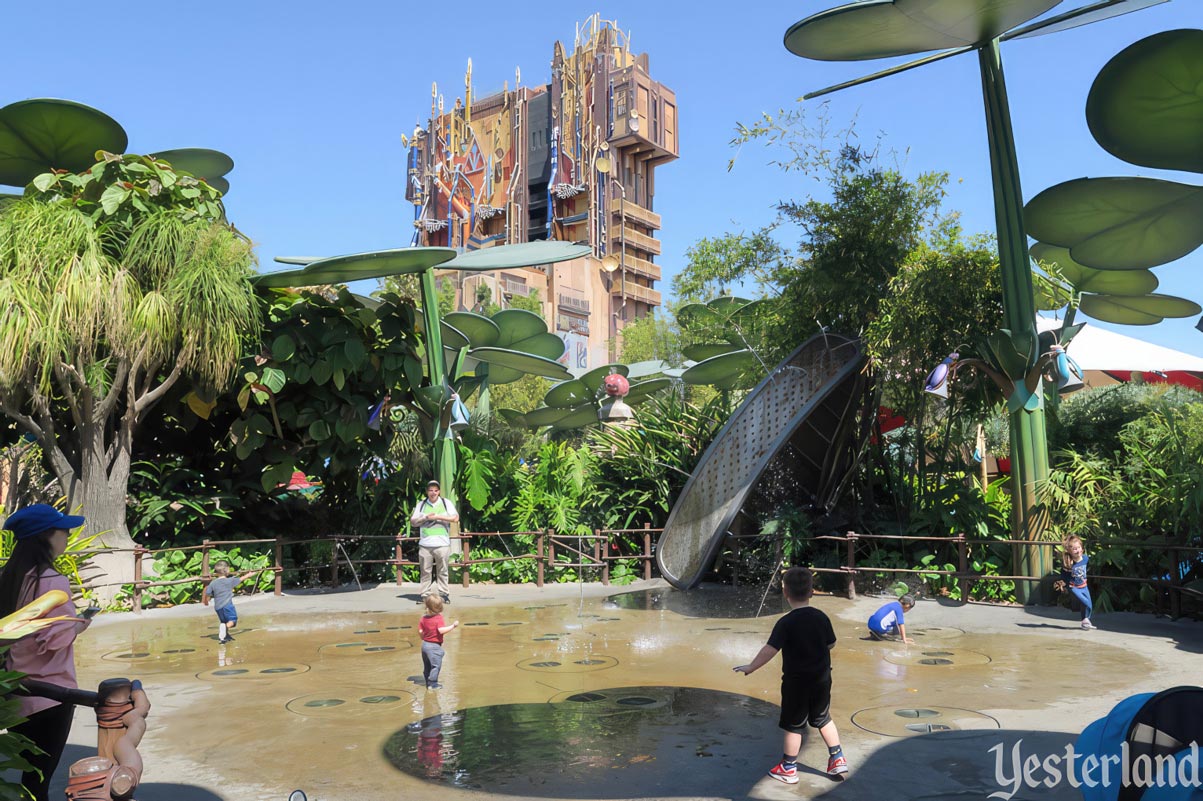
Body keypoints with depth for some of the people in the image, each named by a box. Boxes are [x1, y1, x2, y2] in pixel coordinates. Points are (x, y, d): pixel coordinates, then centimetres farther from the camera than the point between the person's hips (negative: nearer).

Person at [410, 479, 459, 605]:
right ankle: (425, 595, 8)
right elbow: (413, 521, 10)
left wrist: (438, 516, -8)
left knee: (442, 571, 2)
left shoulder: (446, 503, 8)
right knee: (425, 571, 2)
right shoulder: (421, 504, 13)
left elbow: (455, 518, -2)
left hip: (442, 543, -1)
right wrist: (426, 517, -7)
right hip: (424, 544, 2)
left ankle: (443, 594, 8)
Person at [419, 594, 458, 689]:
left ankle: (428, 683, 27)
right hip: (434, 646, -8)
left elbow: (420, 631, 3)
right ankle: (432, 684, 2)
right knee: (436, 665, 2)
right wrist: (453, 626, -24)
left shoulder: (424, 618, 2)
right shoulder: (439, 618, -19)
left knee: (427, 666, 18)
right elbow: (441, 630, -31)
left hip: (425, 644, 8)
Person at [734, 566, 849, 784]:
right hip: (822, 679, 5)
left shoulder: (786, 623, -20)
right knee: (823, 719, 24)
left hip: (796, 682, -4)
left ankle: (788, 769, 21)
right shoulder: (821, 617, -5)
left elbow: (770, 650, -24)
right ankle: (837, 759, 26)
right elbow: (831, 644, 8)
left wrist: (750, 667, -15)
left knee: (793, 725, 9)